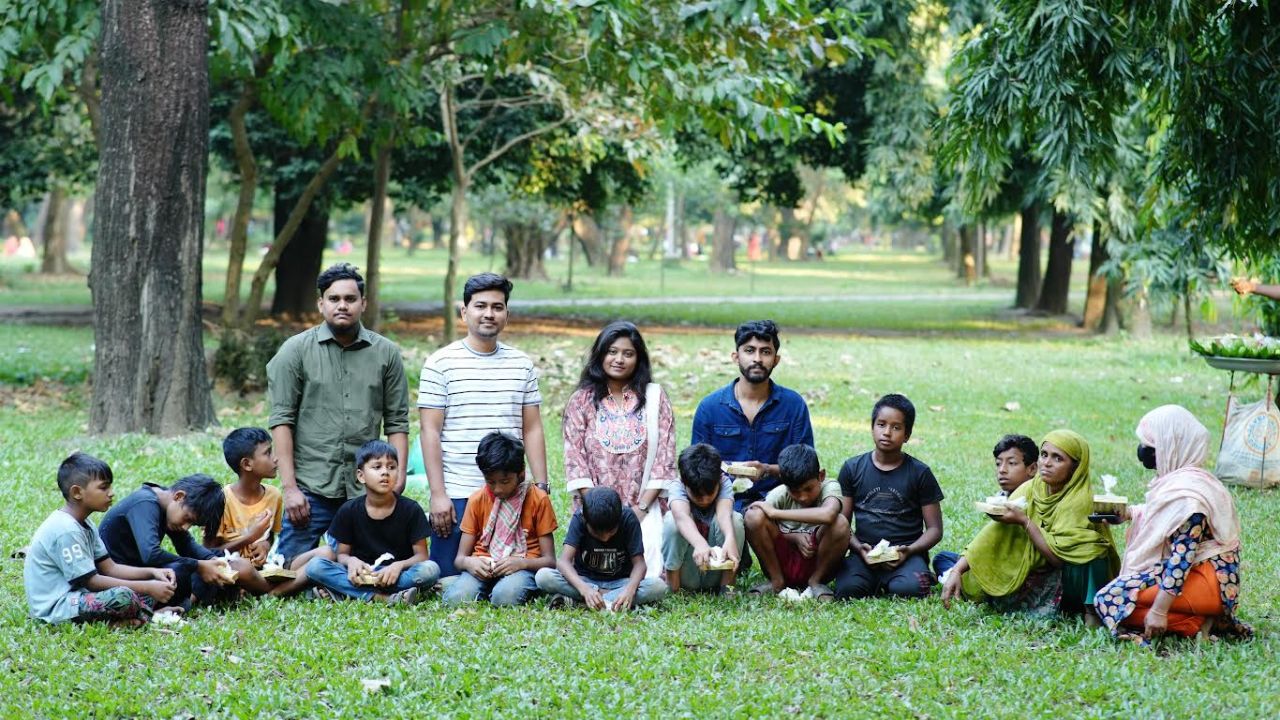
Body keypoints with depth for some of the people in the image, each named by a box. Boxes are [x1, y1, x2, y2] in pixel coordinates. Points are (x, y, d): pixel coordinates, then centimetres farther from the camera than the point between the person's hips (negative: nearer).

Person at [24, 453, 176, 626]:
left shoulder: (84, 525, 11)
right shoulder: (66, 530, -20)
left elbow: (109, 568, 11)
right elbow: (92, 582, -20)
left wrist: (152, 572, -4)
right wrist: (148, 588, -19)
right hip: (54, 608, -10)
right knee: (123, 597, -33)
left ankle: (138, 615, -17)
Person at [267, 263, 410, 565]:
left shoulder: (386, 354, 8)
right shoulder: (296, 351, 3)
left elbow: (397, 423, 9)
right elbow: (282, 420, -1)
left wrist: (398, 476, -3)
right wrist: (289, 487, -7)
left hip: (367, 491, 2)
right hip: (310, 489, -2)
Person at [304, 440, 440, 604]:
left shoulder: (411, 510, -3)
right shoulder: (348, 511, 1)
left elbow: (421, 555, -3)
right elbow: (342, 554, 6)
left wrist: (399, 565, -24)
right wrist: (351, 561, -19)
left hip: (396, 576, -1)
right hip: (359, 575, 1)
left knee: (431, 570, -32)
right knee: (314, 566, -23)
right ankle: (384, 598, -32)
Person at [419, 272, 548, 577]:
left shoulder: (522, 364, 11)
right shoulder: (441, 363, 0)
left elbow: (532, 430, 12)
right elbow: (430, 431, -3)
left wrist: (542, 487, 5)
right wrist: (438, 494, -9)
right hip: (457, 494, -3)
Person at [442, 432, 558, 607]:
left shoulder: (538, 500, 1)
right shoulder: (477, 500, 9)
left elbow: (549, 561, 0)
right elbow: (459, 558, 8)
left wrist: (521, 563, -20)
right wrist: (468, 563, -18)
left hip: (521, 568, -2)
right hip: (482, 568, 2)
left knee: (505, 597, -39)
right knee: (455, 598, -32)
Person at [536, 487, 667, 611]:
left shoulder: (628, 519, -15)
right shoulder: (579, 519, -16)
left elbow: (639, 563, -15)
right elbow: (564, 560, -24)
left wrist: (630, 589, -36)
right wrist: (584, 589, -42)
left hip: (619, 582, 1)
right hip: (585, 581, -1)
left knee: (659, 587, -30)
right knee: (543, 576, -28)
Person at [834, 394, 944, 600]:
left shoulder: (920, 473, 5)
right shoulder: (852, 469, 9)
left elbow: (934, 529, 5)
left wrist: (909, 550, -14)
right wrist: (858, 548, -11)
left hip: (906, 553, -1)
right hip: (865, 551, 1)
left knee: (909, 589, -34)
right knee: (847, 589, -30)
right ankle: (881, 582, 0)